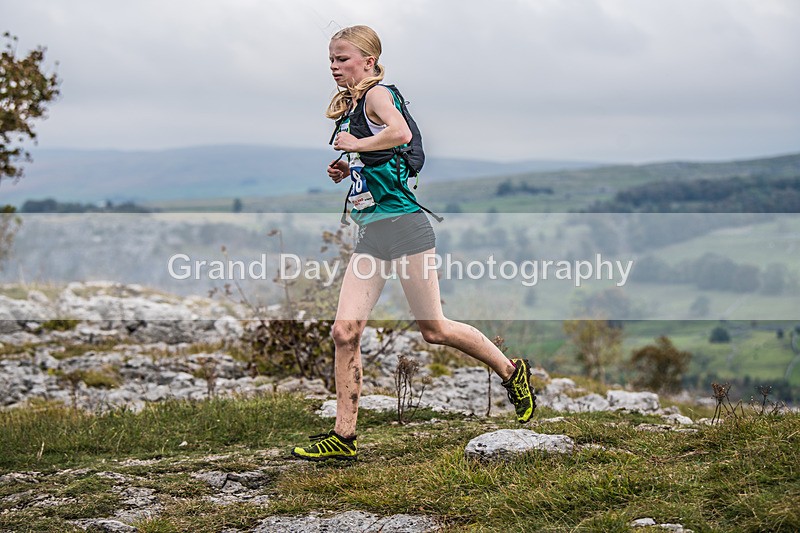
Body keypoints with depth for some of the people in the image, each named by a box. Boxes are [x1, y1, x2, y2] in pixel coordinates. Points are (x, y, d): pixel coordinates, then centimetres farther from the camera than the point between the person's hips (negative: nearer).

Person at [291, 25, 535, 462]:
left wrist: (355, 145, -16)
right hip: (370, 234, 8)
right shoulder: (349, 107, 19)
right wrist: (346, 171, 13)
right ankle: (343, 437, 2)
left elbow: (401, 133, -29)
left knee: (433, 330, 0)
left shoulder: (377, 94, -7)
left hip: (403, 225, -8)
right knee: (344, 332, -2)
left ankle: (512, 373, 22)